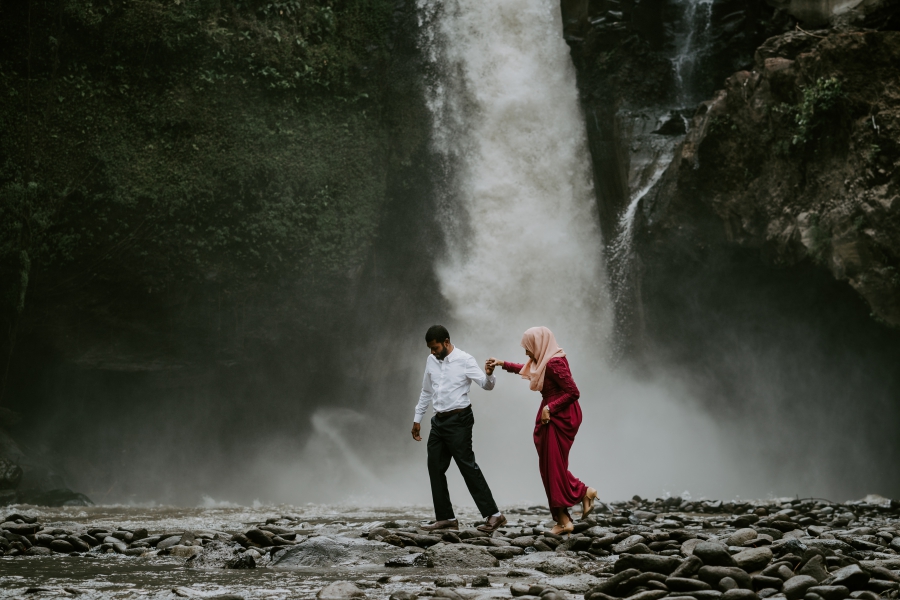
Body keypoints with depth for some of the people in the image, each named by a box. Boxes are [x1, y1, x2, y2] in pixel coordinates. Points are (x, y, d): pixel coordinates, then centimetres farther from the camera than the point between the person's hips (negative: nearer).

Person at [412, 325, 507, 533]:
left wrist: (489, 374, -38)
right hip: (439, 421, 7)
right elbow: (426, 392, 21)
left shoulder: (464, 360, -10)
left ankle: (493, 515, -7)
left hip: (458, 420, -7)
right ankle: (445, 518, 15)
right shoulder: (431, 361, 9)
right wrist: (417, 418, 21)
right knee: (435, 468, 7)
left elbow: (486, 385, -16)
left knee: (468, 466, -10)